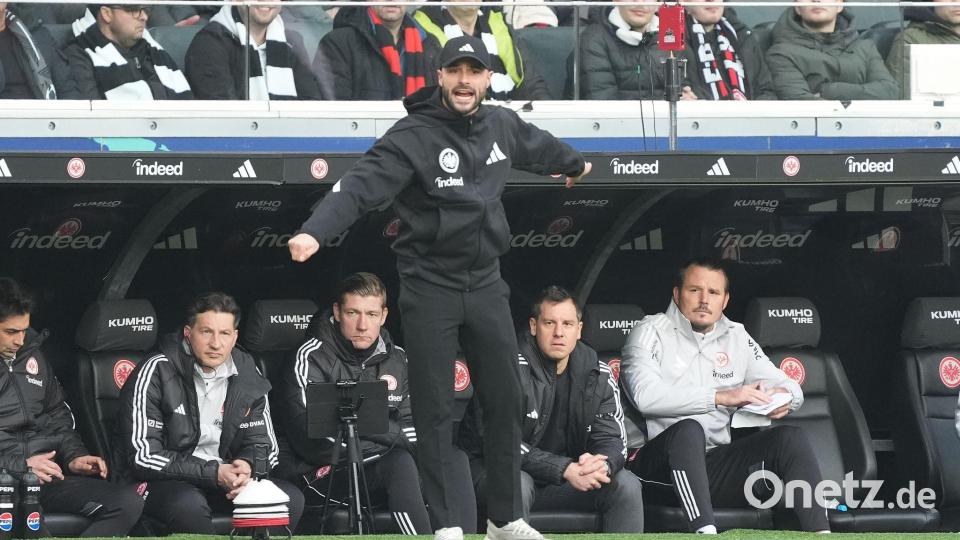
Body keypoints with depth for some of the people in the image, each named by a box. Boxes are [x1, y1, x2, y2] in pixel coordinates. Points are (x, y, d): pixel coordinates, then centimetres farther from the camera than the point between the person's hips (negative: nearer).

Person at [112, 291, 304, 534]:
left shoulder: (246, 376, 4)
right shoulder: (155, 373, -12)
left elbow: (263, 444, 10)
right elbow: (143, 456, -17)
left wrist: (247, 467, -17)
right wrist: (214, 473, -24)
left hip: (224, 477, 5)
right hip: (163, 481, -5)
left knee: (290, 499, -17)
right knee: (189, 505, -38)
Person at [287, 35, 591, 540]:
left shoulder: (501, 125, 4)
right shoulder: (412, 137, -15)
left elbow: (537, 145, 27)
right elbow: (360, 185, -28)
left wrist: (575, 163, 49)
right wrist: (315, 231, -45)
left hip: (486, 284, 6)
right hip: (429, 287, -6)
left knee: (505, 402, 10)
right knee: (434, 410, -1)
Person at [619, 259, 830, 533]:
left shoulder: (736, 337, 17)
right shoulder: (652, 331, 1)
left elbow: (791, 387, 16)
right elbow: (646, 395, -18)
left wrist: (784, 396, -12)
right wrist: (722, 396, -25)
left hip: (715, 465, 5)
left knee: (790, 436, -15)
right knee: (688, 429, -36)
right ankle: (706, 532, -52)